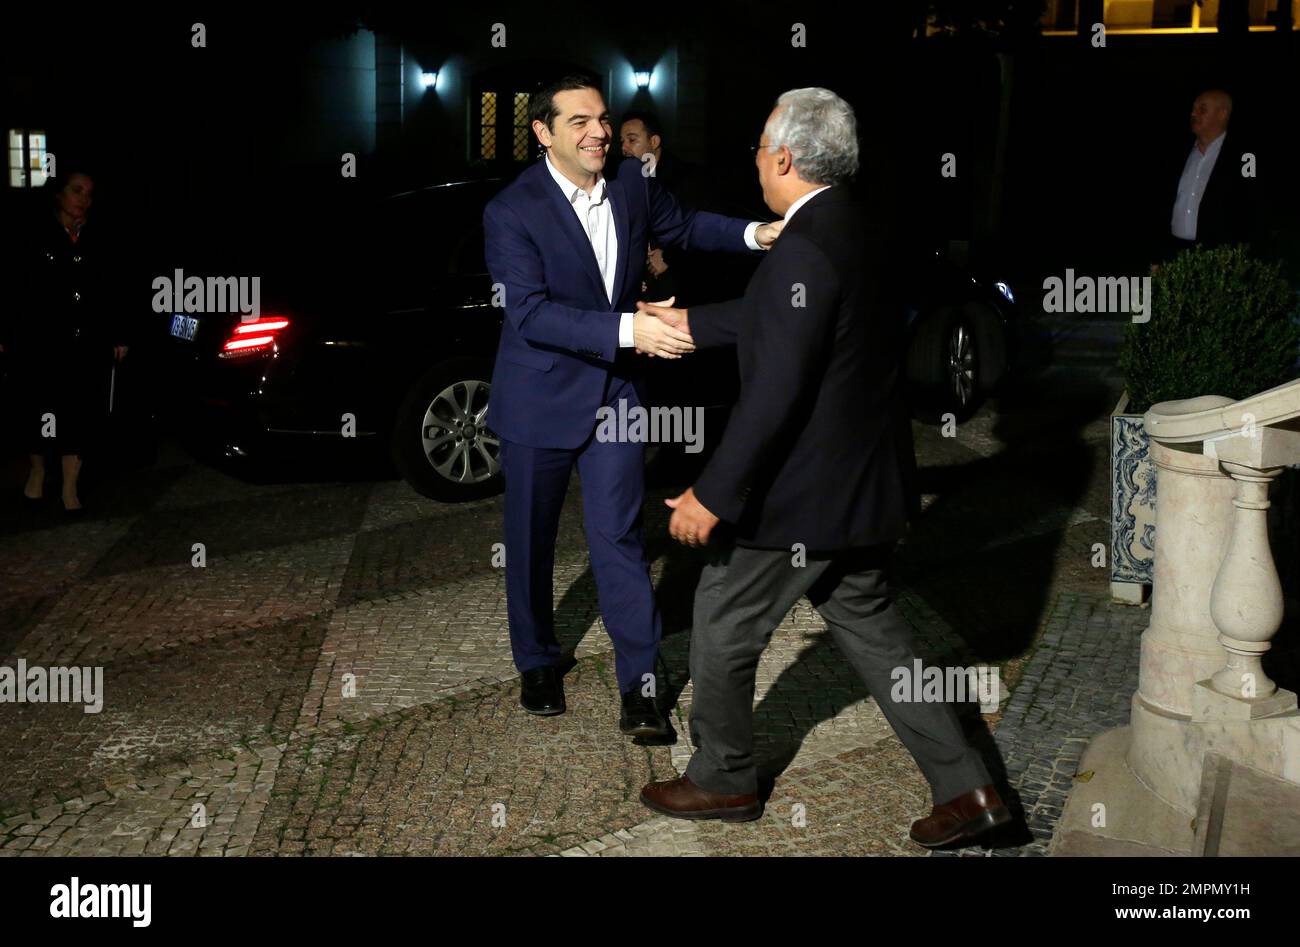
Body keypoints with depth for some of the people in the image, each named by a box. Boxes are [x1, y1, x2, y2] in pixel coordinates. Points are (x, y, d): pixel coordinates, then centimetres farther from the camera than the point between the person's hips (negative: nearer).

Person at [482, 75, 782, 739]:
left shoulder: (632, 185, -2)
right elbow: (531, 312, -27)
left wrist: (753, 234, 1)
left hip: (614, 392, 3)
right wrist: (628, 329, -37)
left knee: (620, 537, 1)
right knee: (531, 540, 13)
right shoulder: (511, 212, -18)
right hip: (540, 400, -3)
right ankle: (537, 662, 34)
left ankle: (638, 683, 7)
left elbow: (683, 227, 18)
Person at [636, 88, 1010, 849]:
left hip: (805, 488, -9)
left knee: (724, 627, 10)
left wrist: (714, 495, -21)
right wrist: (691, 321, 31)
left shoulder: (806, 248, -23)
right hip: (861, 478, 9)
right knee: (869, 625, 18)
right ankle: (966, 787, 18)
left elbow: (776, 393, -26)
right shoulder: (848, 228, 6)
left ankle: (723, 780, 28)